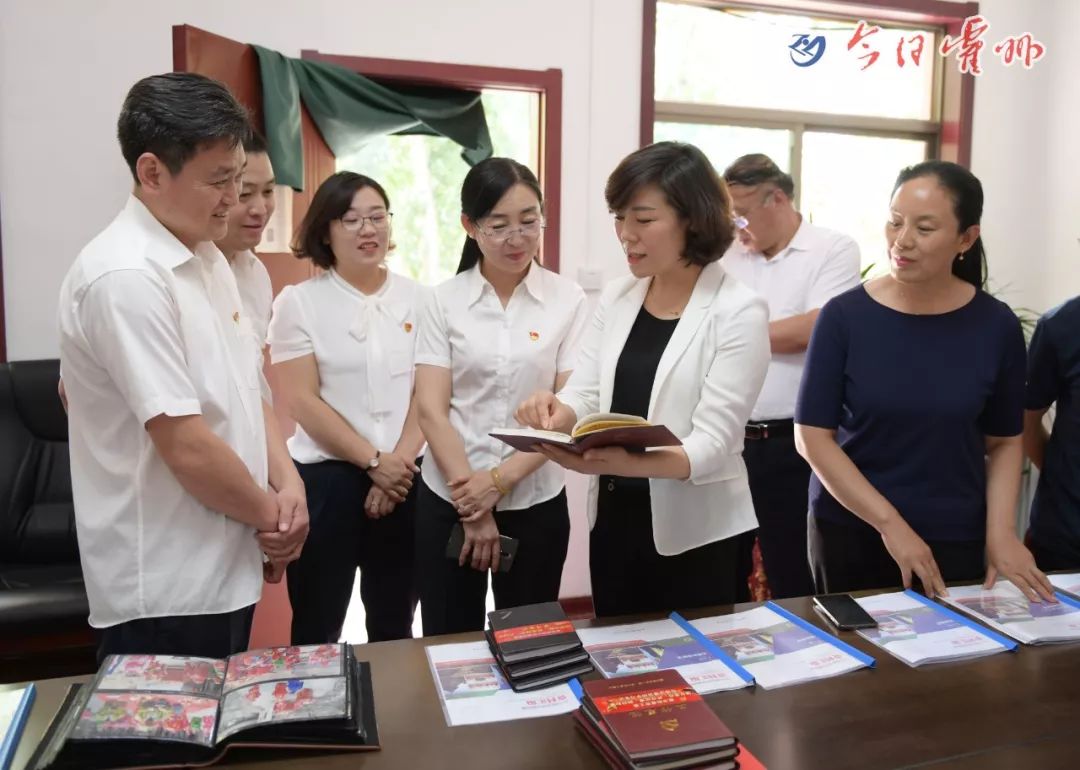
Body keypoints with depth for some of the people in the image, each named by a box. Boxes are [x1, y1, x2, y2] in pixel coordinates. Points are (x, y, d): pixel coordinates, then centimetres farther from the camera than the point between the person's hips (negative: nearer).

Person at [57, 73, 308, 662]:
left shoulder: (206, 257, 7)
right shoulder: (125, 277, -22)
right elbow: (187, 446, -24)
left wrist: (287, 483, -3)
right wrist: (269, 515, -9)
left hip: (222, 566, 9)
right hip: (166, 589, -8)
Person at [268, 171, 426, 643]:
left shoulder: (415, 297, 5)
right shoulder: (298, 301, -3)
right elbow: (302, 401, -8)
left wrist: (399, 462, -10)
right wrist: (373, 461, -11)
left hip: (404, 477, 3)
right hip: (326, 476, -2)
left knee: (395, 626, 15)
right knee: (317, 627, 9)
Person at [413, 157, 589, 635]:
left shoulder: (568, 299, -3)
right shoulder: (444, 301, -2)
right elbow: (431, 410, -5)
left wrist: (500, 480, -13)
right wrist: (472, 506, -11)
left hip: (535, 501, 0)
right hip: (450, 499, 1)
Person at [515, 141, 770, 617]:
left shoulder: (739, 312, -13)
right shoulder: (615, 298, 5)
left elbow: (713, 443, -19)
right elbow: (585, 395, 2)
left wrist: (628, 462, -37)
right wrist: (556, 412, -22)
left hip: (696, 534, -5)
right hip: (613, 522, 5)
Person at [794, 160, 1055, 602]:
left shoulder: (996, 325, -5)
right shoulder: (845, 315, -11)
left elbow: (1004, 440, 5)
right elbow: (812, 435, -11)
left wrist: (1001, 531, -8)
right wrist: (889, 523, -15)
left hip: (956, 538, 1)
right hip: (849, 530, -1)